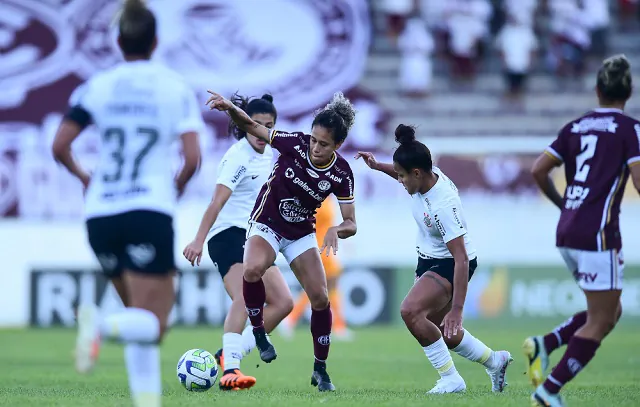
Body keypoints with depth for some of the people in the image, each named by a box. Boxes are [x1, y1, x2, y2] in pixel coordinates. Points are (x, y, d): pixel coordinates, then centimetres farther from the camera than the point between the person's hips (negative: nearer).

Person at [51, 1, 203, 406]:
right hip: (150, 213, -4)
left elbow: (60, 147, -4)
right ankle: (103, 324, -36)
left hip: (101, 214, 4)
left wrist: (82, 175, 16)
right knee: (152, 324, -4)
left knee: (142, 321, 18)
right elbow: (193, 157, -7)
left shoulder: (97, 86, 5)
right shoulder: (177, 87, 2)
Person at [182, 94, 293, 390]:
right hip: (228, 235, -9)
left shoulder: (268, 154, 11)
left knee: (283, 302, 4)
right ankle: (230, 370, -40)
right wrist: (199, 240, -35)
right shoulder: (238, 157, -15)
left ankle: (228, 355, 4)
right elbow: (217, 202, -26)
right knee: (245, 297, -30)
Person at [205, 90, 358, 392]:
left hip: (302, 234, 2)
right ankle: (258, 332, -12)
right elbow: (251, 126, -13)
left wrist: (337, 231, -38)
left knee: (320, 298, -7)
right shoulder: (295, 143, -20)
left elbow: (351, 224, -14)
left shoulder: (341, 174, -16)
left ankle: (320, 370, 10)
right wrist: (230, 108, -33)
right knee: (253, 269, -34)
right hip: (266, 225, -2)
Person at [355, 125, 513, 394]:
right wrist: (377, 166, 6)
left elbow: (462, 259, -35)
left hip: (451, 265, -9)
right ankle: (495, 361, 39)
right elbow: (406, 178, 20)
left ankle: (450, 379, -16)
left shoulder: (443, 205, -33)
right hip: (429, 260, 9)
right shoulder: (427, 176, -10)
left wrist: (457, 309, -37)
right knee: (441, 332, 16)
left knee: (410, 311, -28)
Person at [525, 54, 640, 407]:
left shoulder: (575, 127, 12)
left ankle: (544, 345, 0)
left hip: (567, 232, 7)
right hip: (598, 234, -7)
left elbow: (538, 170, 8)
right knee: (600, 322, -1)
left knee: (610, 312, 18)